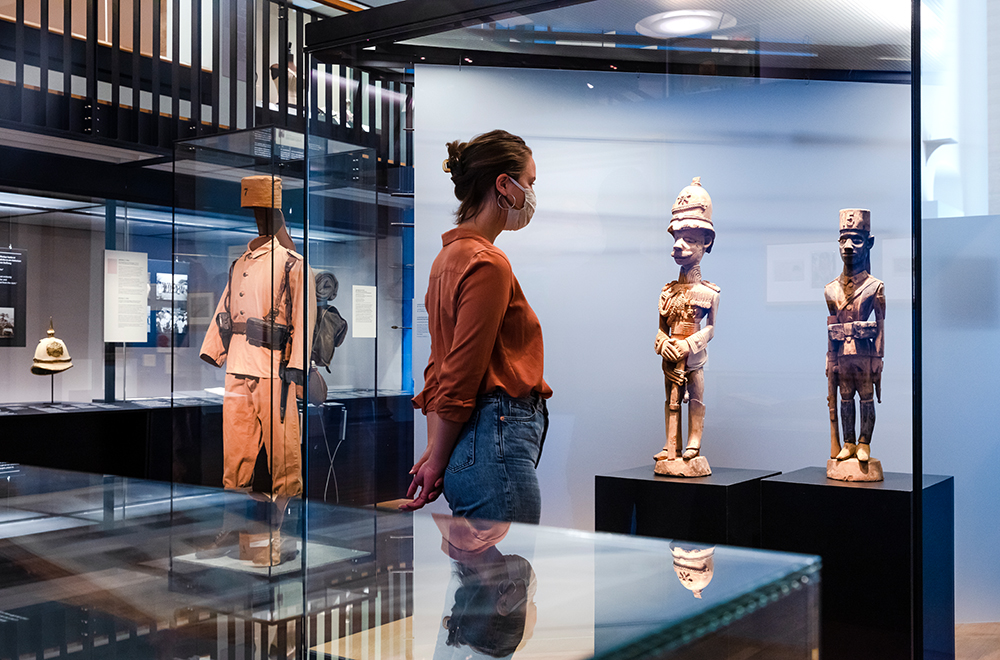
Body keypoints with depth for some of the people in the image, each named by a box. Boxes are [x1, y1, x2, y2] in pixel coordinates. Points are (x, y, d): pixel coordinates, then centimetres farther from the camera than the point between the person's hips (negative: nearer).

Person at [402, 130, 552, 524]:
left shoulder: (451, 256, 15)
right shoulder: (488, 264, -14)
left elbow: (439, 369, 15)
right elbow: (460, 377, -15)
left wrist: (434, 454, 12)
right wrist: (437, 462, -6)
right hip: (495, 440, -10)